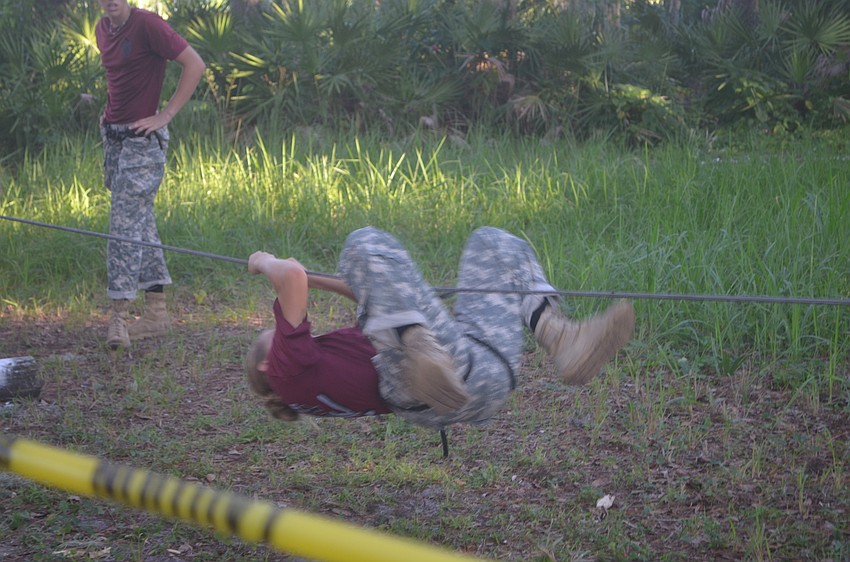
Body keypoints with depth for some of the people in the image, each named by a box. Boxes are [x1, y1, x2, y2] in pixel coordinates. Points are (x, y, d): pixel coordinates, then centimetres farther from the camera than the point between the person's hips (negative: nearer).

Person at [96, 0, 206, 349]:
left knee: (125, 224, -13)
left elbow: (194, 64, -16)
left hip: (141, 140, -9)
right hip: (113, 136, 9)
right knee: (142, 222, 12)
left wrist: (166, 114, -17)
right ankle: (156, 313, 17)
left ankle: (119, 316, -12)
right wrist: (111, 109, 14)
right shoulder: (103, 29, 11)